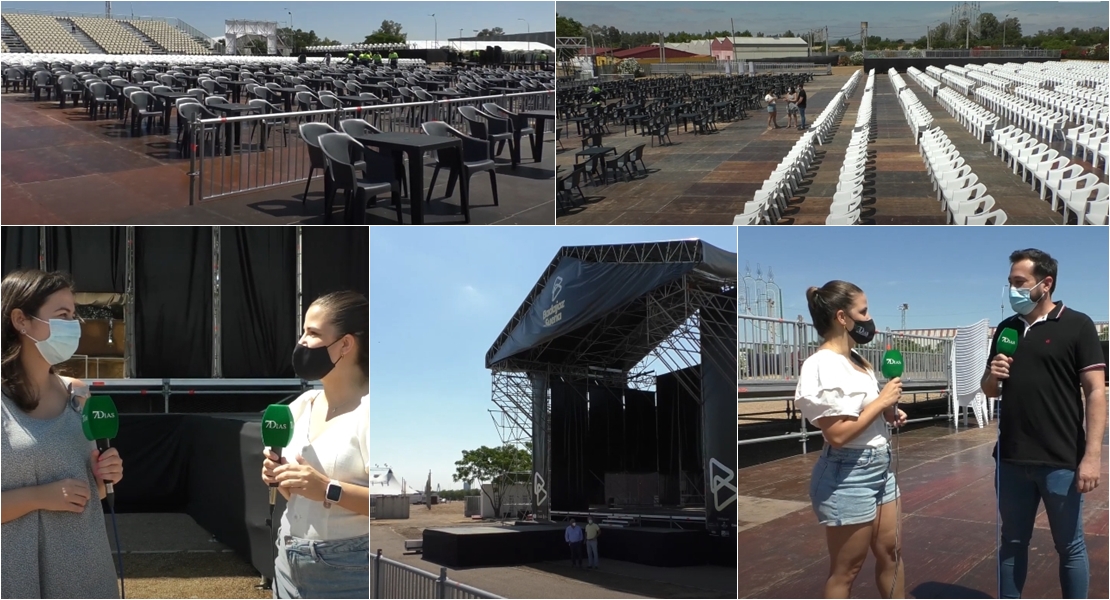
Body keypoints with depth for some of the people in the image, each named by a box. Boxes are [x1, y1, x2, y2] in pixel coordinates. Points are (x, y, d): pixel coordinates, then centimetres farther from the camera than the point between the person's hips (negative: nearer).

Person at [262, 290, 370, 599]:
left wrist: (329, 490, -26)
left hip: (348, 574, -8)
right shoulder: (302, 405, 10)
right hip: (290, 565, 8)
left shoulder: (367, 410, -14)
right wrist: (279, 476, 1)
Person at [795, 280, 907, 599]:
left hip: (879, 466, 9)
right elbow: (837, 434, -25)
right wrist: (881, 401, -18)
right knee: (845, 570, 2)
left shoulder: (855, 358, 8)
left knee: (890, 553, 18)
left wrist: (889, 413, 4)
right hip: (848, 475, -9)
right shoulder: (824, 366, -20)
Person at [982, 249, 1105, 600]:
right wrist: (992, 376, -3)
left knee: (1069, 546, 5)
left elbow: (1096, 392, -8)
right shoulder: (1006, 329, 12)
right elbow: (989, 390, 22)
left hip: (1060, 460, -5)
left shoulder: (1077, 325, -5)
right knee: (1012, 543, 12)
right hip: (1011, 459, 5)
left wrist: (1092, 455, -16)